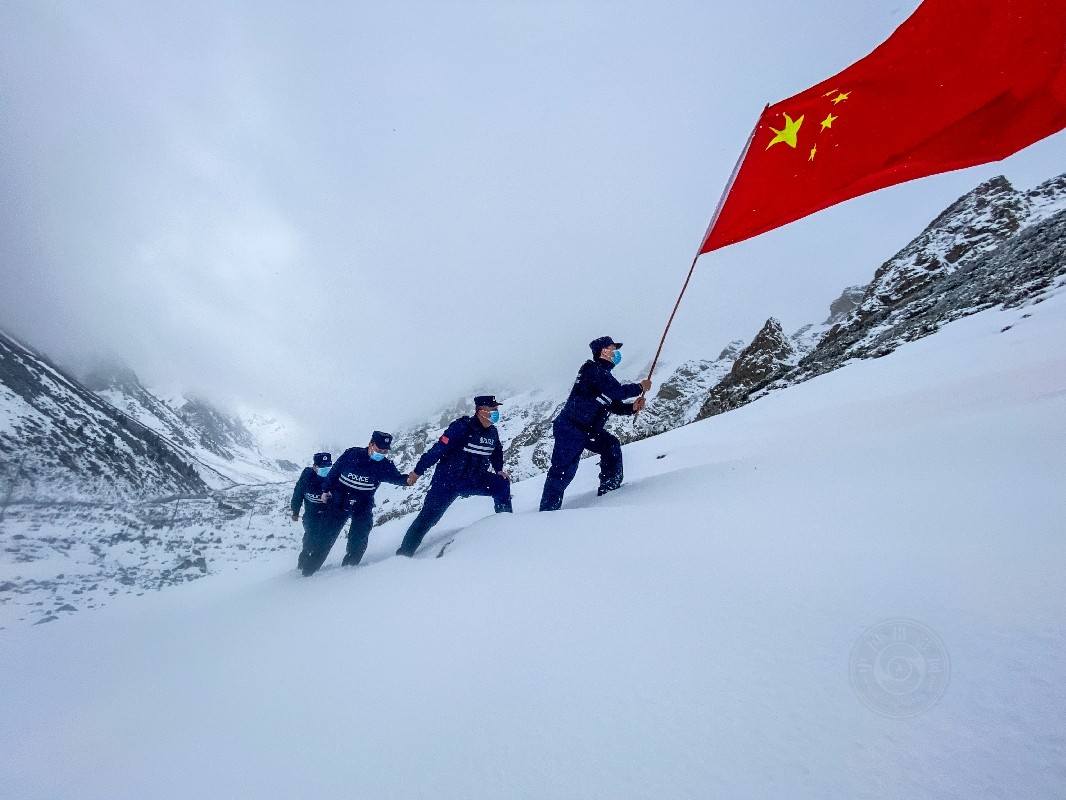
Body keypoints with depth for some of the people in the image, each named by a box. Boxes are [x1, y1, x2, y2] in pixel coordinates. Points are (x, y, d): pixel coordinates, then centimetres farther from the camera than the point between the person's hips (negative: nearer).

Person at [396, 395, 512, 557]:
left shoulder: (492, 432, -1)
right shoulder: (462, 427, -23)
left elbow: (497, 453, 19)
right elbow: (438, 448, -22)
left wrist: (499, 470, 4)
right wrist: (418, 471, -20)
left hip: (474, 480, 6)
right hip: (448, 481, -5)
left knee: (501, 483, -11)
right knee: (428, 516, -4)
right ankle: (404, 553, 8)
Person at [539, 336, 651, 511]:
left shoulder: (602, 373, 18)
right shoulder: (593, 369, -13)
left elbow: (614, 405, 18)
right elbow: (617, 391, -22)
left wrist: (632, 407, 1)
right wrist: (640, 388, -7)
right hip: (570, 429, -10)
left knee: (611, 446, 4)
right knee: (563, 470, -9)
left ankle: (609, 489, 12)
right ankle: (548, 509, -1)